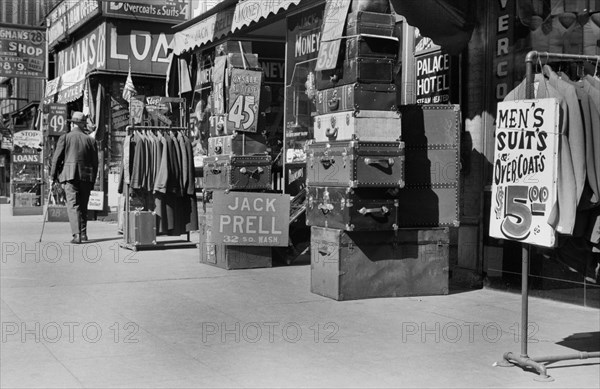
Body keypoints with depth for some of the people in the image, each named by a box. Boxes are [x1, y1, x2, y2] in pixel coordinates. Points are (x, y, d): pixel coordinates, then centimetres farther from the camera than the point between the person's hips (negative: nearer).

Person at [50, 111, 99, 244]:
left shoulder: (65, 137, 1)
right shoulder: (91, 140, 8)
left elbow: (56, 158, -1)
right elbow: (95, 162, 8)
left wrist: (53, 176, 9)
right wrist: (92, 181, 15)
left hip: (70, 176, -3)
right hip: (86, 177, 3)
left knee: (73, 205, -5)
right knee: (83, 206, 14)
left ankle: (77, 234, -16)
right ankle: (83, 234, 16)